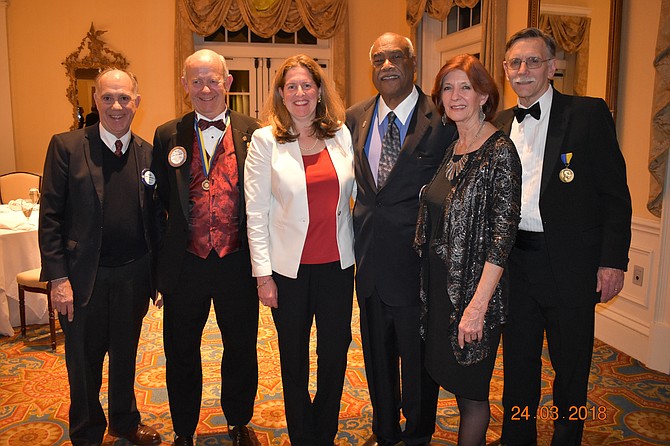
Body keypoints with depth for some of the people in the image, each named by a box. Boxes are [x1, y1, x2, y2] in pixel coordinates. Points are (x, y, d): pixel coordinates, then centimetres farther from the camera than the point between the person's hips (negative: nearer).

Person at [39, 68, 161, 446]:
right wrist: (58, 278, -12)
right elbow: (50, 216, -8)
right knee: (84, 362, 14)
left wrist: (158, 274, 5)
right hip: (84, 277, -3)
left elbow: (154, 217, 5)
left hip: (133, 275, 3)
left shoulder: (147, 153, 2)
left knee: (126, 357, 21)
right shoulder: (66, 146, -7)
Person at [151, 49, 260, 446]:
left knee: (241, 349, 16)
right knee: (181, 353, 16)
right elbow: (158, 200, 7)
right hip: (185, 263, 1)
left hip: (237, 264, -1)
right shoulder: (168, 136, 2)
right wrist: (162, 257, 2)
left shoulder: (253, 134, -2)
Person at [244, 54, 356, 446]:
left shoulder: (342, 135, 3)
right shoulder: (265, 141, -4)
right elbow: (256, 213, -5)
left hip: (337, 263, 2)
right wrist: (263, 274, -8)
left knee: (336, 353, 11)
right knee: (295, 358, 12)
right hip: (289, 266, -2)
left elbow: (355, 192, 10)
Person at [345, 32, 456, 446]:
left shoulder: (444, 118, -12)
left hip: (418, 262, -5)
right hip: (369, 257, 5)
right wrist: (357, 244, 6)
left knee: (419, 357, 15)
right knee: (377, 353, 22)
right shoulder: (355, 118, 5)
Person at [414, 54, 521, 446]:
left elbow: (504, 233, -20)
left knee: (471, 388, 8)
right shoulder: (452, 148, 8)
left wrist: (478, 304, -22)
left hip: (475, 286, -8)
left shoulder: (500, 152, -16)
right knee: (451, 376, 21)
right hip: (440, 281, 8)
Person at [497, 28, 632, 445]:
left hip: (570, 264, -4)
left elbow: (615, 192, -7)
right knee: (518, 363, 17)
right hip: (515, 261, 4)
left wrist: (613, 260, -12)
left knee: (571, 364, 12)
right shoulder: (502, 124, 9)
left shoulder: (589, 113, -5)